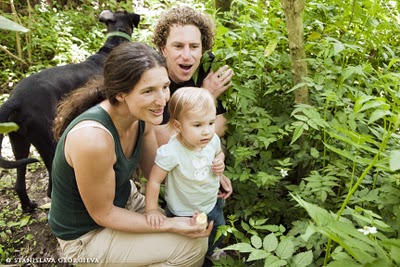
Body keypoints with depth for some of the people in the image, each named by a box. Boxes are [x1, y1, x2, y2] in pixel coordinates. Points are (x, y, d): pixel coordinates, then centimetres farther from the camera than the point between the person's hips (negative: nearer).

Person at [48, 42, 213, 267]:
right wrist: (171, 225, -22)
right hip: (86, 235, -6)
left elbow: (154, 170, 0)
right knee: (193, 245, -9)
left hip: (125, 199, 7)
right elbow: (103, 214, -23)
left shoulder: (141, 116, -14)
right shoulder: (93, 138, -37)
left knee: (197, 229, 7)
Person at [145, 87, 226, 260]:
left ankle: (211, 251, 63)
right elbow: (154, 181, -26)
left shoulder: (213, 140, -20)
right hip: (183, 212, -5)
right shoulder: (170, 153, -38)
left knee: (217, 231, 31)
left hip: (211, 203, 6)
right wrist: (152, 209, -21)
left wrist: (220, 162, -16)